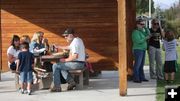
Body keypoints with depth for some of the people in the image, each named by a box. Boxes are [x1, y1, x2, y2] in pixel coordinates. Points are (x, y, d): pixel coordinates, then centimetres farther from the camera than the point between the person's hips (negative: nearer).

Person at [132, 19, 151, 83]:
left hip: (143, 50, 9)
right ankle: (136, 78, -7)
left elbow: (148, 34, 9)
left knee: (141, 65, 10)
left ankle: (142, 77, 14)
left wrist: (145, 28, 3)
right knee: (137, 65, -9)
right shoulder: (135, 32, -12)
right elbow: (139, 41, -21)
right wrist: (146, 38, -11)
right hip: (138, 50, -9)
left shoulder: (142, 31, 16)